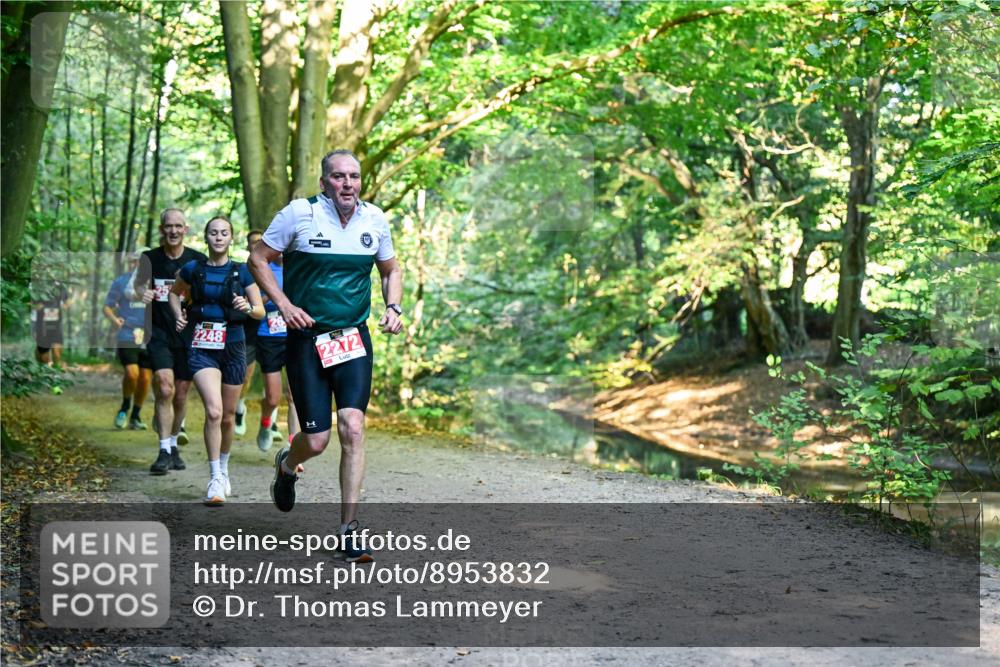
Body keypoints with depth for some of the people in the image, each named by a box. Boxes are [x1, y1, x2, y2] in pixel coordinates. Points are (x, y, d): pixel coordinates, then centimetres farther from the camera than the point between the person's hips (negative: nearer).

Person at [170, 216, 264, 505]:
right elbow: (174, 292, 22)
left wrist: (248, 307, -18)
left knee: (228, 416, 11)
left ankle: (223, 469, 35)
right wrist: (179, 315, 5)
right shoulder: (192, 269, 3)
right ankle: (215, 480, -12)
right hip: (202, 348, -1)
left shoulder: (242, 272, 1)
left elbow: (261, 312, 3)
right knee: (213, 411, -19)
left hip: (233, 347, 1)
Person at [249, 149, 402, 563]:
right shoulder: (299, 214, -8)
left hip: (355, 338, 3)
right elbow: (258, 260, 1)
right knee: (316, 440, -4)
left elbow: (391, 269, 20)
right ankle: (287, 466, 36)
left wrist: (393, 307, 3)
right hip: (307, 338, -2)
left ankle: (348, 528, -2)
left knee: (352, 427, -12)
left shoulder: (374, 219, 4)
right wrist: (284, 305, -11)